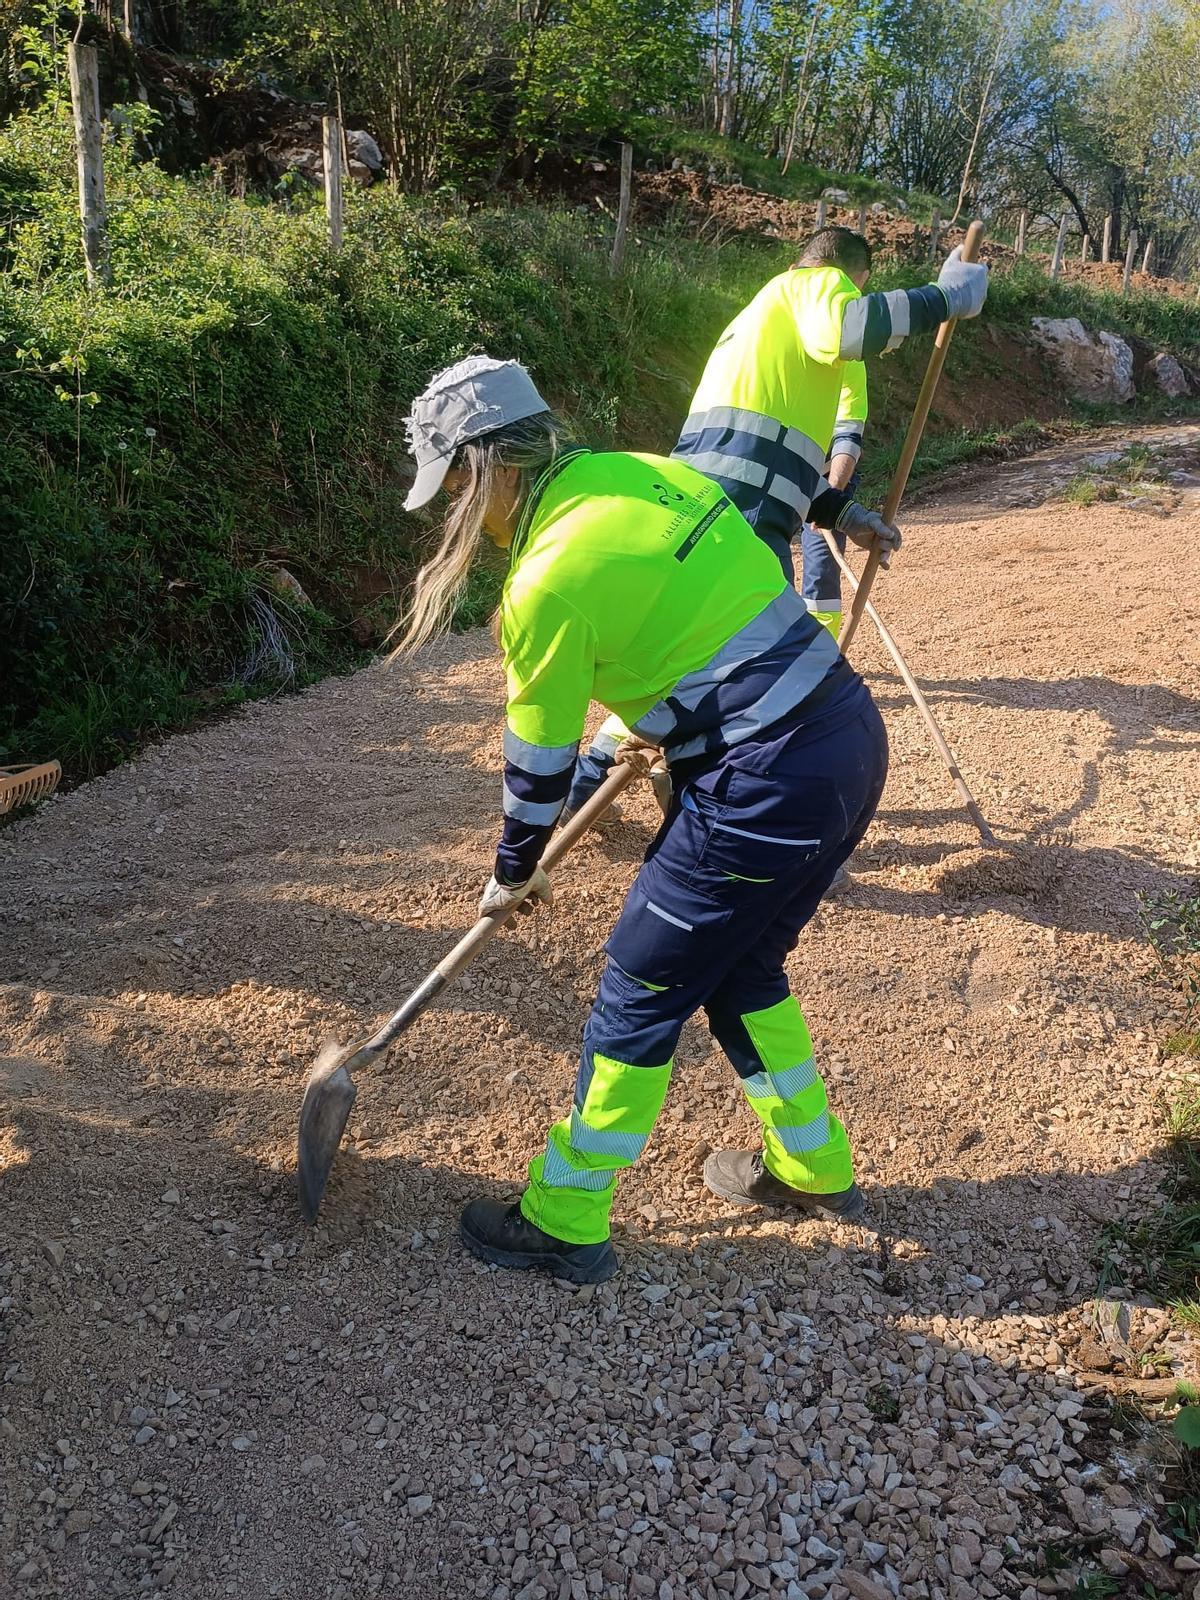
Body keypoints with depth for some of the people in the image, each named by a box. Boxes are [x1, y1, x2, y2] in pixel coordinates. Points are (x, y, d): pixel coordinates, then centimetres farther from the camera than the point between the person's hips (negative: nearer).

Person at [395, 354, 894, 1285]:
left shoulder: (548, 580, -14)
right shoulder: (644, 470, 8)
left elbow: (539, 758, -3)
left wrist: (514, 873, 13)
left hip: (767, 789, -9)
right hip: (852, 734, 9)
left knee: (642, 992, 6)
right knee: (741, 967, 25)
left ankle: (564, 1224, 23)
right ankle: (812, 1167, 42)